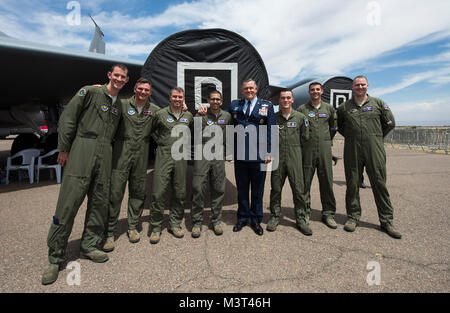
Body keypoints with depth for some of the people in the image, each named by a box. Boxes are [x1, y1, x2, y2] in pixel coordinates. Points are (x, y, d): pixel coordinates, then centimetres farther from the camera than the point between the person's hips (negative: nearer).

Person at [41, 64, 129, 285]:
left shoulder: (119, 105, 18)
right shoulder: (89, 92, 2)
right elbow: (67, 118, -2)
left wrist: (111, 154, 13)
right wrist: (63, 149, -5)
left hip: (104, 153, 6)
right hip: (82, 149, -5)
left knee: (100, 201, 6)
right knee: (70, 200, -6)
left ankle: (89, 246, 20)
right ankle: (55, 257, 6)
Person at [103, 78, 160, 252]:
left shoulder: (154, 110, 10)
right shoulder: (122, 105, 2)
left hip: (141, 155, 3)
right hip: (121, 153, -2)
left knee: (138, 192, 10)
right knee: (115, 192, -3)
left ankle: (133, 227, 26)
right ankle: (109, 232, 10)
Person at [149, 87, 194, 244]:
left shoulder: (189, 116, 11)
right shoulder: (160, 114, 2)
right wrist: (161, 141, 5)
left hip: (181, 157, 3)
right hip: (164, 156, -3)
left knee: (180, 193, 7)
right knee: (158, 193, -5)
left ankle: (175, 224, 23)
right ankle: (156, 228, 10)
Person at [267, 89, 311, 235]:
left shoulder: (300, 117, 4)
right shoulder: (273, 118, 5)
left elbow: (305, 137, 11)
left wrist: (295, 148, 10)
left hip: (295, 158, 0)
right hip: (277, 158, 1)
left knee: (299, 189, 0)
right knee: (276, 189, 7)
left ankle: (301, 219, 14)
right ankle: (275, 216, 22)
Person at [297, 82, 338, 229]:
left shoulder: (329, 108, 11)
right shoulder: (302, 109, 4)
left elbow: (333, 127, 22)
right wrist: (303, 140, 6)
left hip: (324, 149, 2)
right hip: (307, 149, -2)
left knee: (327, 181, 3)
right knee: (305, 181, 1)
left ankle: (328, 213, 14)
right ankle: (305, 213, 14)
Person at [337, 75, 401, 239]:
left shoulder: (378, 103, 9)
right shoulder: (344, 107, 9)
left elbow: (390, 123, 14)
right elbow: (339, 126, 19)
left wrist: (376, 137, 12)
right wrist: (351, 137, 12)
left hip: (374, 149, 0)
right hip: (352, 151, 1)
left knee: (379, 184, 2)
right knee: (352, 184, 4)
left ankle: (387, 220, 14)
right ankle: (353, 217, 18)